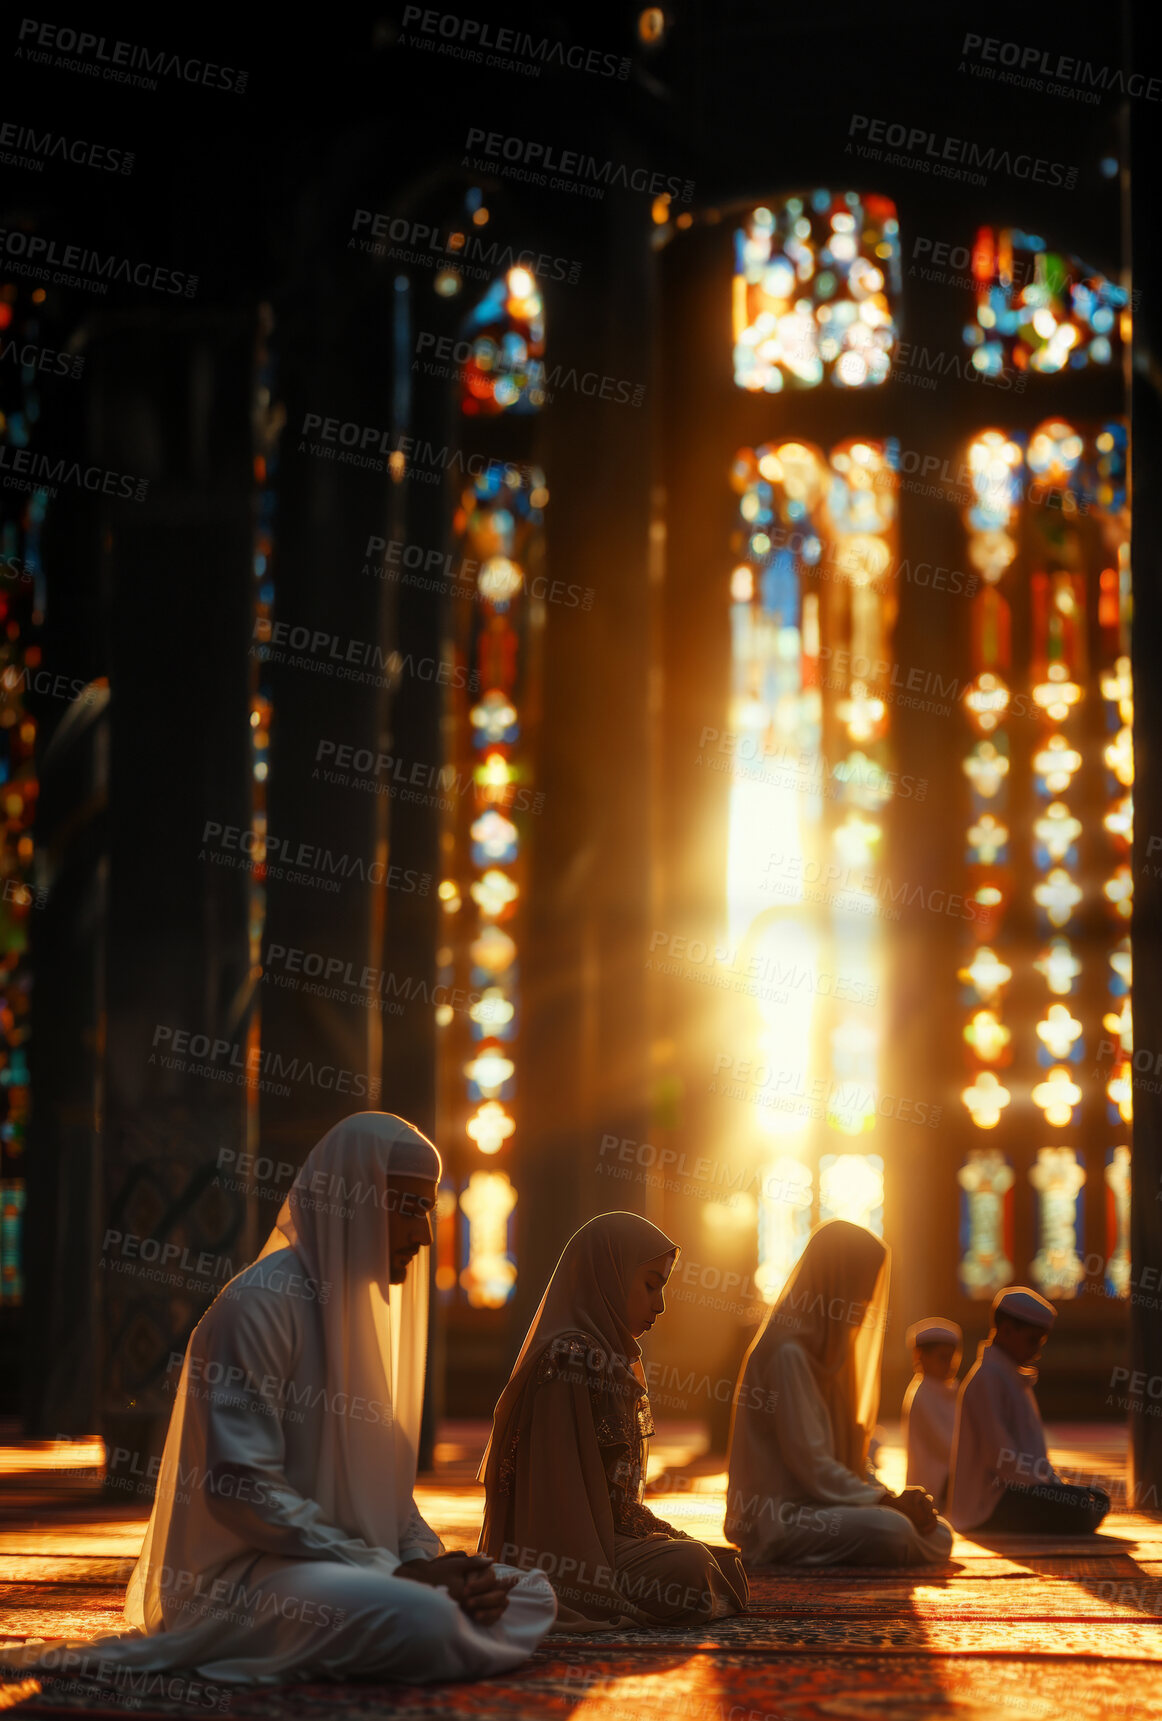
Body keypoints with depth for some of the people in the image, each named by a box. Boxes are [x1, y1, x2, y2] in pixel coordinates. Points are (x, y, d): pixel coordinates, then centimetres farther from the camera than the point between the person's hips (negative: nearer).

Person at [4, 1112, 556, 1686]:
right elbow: (243, 1489, -21)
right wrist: (393, 1573, -20)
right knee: (423, 1623, -34)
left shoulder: (361, 1306, 16)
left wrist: (428, 1559, -3)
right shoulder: (259, 1305, -14)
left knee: (532, 1595, -1)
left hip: (351, 1560, 10)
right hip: (242, 1574, -10)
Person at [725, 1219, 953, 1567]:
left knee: (938, 1535, -4)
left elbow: (848, 1453, 18)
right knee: (890, 1531, -32)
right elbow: (809, 1463, -19)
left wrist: (890, 1497, 1)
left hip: (822, 1501, 10)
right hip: (777, 1515, -10)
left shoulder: (829, 1349, 16)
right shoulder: (789, 1352, -15)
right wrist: (887, 1501, -15)